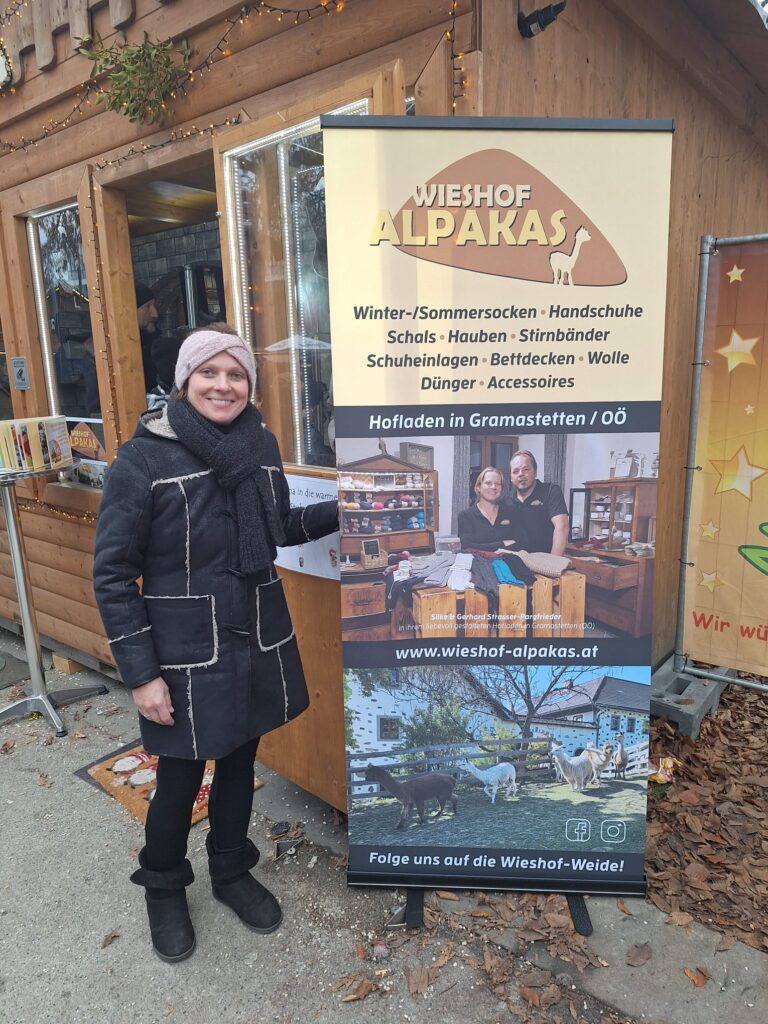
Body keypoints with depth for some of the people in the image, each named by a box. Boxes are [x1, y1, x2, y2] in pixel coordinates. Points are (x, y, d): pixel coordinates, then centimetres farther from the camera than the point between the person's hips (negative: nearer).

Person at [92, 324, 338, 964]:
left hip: (259, 643, 4)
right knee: (181, 777, 13)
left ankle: (232, 870, 47)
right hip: (185, 654, -4)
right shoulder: (143, 458, -15)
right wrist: (140, 673, -13)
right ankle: (164, 888, 43)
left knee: (240, 760, 20)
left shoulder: (262, 444, -1)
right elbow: (113, 574, -12)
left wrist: (342, 509, 1)